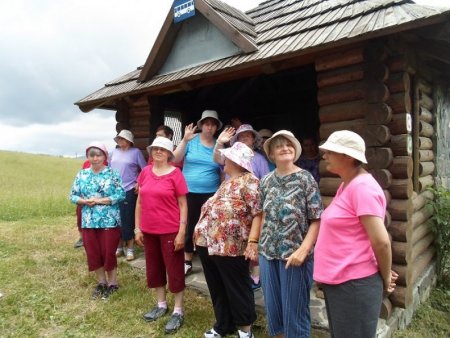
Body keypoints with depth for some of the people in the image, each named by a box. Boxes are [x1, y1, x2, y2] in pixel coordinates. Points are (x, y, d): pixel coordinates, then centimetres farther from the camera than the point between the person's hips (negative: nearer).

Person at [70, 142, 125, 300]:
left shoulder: (112, 173, -6)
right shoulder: (82, 174, 6)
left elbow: (121, 194, -12)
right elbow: (73, 195, 8)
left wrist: (101, 200, -18)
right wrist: (85, 201, -12)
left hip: (109, 221, -4)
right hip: (88, 222, 4)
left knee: (108, 253, 3)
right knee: (93, 254, 10)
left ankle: (112, 283, 23)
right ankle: (101, 282, 30)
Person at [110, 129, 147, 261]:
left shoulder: (136, 152, -4)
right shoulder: (114, 152, 10)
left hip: (129, 191, -5)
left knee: (128, 220, -3)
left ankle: (130, 248, 9)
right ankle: (119, 246, 22)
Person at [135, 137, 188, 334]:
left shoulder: (175, 173, -10)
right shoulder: (145, 172, 4)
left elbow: (183, 204, -9)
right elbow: (140, 201, 9)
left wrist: (181, 232, -13)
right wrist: (137, 228, 7)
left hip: (170, 231, -5)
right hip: (149, 231, 6)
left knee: (174, 270, 5)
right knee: (153, 268, 18)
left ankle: (178, 311, 21)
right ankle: (161, 305, 37)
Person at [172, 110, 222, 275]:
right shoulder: (192, 140, -2)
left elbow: (224, 168, 10)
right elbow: (175, 159, -10)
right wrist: (185, 140, -20)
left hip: (211, 193, 1)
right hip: (189, 192, -1)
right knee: (189, 226, 9)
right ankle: (187, 262, 25)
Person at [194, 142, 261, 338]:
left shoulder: (249, 182, -11)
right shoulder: (227, 182, 17)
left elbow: (259, 214, -18)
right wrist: (202, 233, 22)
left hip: (230, 247, -9)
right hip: (207, 243, 9)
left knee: (237, 290, 9)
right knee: (217, 289, 19)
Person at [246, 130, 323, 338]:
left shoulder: (305, 179, -7)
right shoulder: (266, 181, 5)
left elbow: (317, 220, -10)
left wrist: (303, 250, -19)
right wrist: (254, 242, 9)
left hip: (294, 255, -4)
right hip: (268, 254, 4)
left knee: (294, 311, 7)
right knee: (272, 308, 16)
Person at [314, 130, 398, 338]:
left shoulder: (362, 187, -20)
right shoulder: (346, 185, 10)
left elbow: (381, 241, -22)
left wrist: (386, 278, -8)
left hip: (354, 283, -9)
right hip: (336, 281, 9)